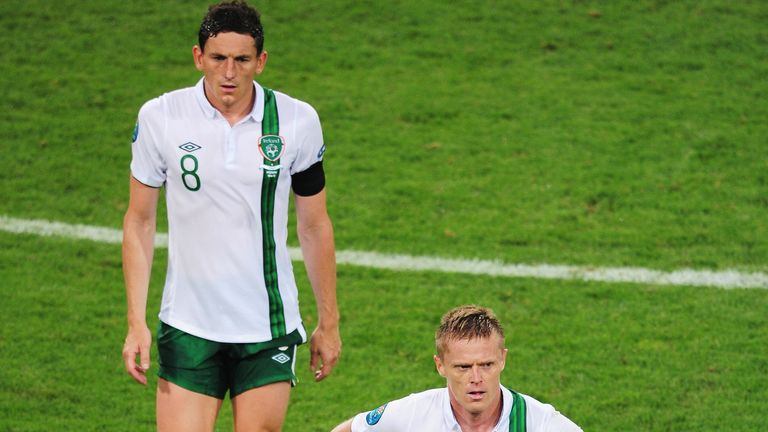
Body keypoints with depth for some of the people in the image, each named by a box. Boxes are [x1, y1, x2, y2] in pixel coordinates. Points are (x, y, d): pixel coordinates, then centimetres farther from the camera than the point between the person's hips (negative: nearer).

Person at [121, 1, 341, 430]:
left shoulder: (298, 121, -3)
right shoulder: (159, 117, -5)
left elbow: (314, 225, 7)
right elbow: (140, 221, 3)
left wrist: (329, 322, 8)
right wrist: (136, 323, -3)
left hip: (270, 329, 1)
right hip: (189, 327, 0)